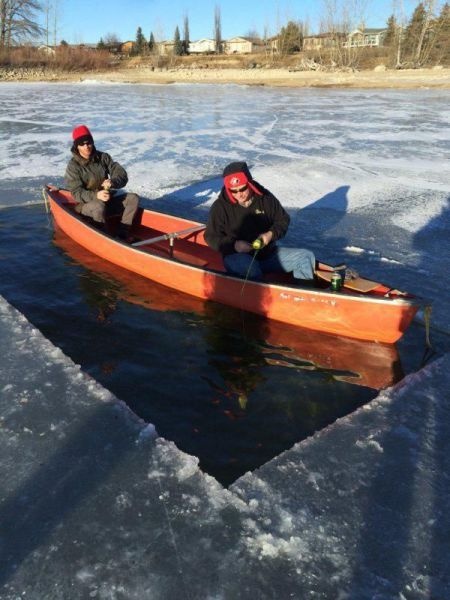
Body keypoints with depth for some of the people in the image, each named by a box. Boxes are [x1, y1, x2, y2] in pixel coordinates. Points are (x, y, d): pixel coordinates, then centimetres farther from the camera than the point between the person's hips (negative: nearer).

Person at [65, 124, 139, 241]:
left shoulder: (103, 157, 0)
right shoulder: (73, 166, -11)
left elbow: (122, 175, -6)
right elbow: (76, 193, -18)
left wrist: (112, 182, -31)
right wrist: (95, 196, -37)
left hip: (107, 199, 5)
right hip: (85, 204, -5)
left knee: (133, 198, -14)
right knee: (99, 206, -38)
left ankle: (122, 234, -17)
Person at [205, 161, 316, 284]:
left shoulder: (265, 198, -1)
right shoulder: (220, 206, -8)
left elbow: (283, 220, 10)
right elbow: (212, 237, -4)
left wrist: (271, 234, -12)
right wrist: (233, 245, -22)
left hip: (268, 253, 4)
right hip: (237, 257, -4)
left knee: (306, 256, -8)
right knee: (249, 268, -41)